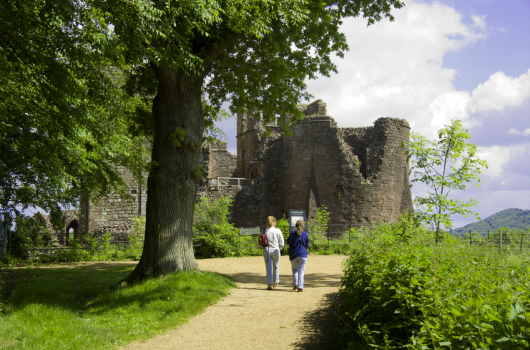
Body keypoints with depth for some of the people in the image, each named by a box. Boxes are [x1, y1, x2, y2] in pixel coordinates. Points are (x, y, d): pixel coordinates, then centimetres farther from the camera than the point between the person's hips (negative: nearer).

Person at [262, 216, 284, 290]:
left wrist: (264, 248, 10)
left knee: (269, 268, 5)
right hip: (276, 250, 0)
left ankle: (270, 284, 3)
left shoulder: (265, 231, -5)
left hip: (267, 251, 0)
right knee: (276, 267, 17)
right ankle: (275, 283, 26)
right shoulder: (278, 231, -7)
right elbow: (281, 243, -2)